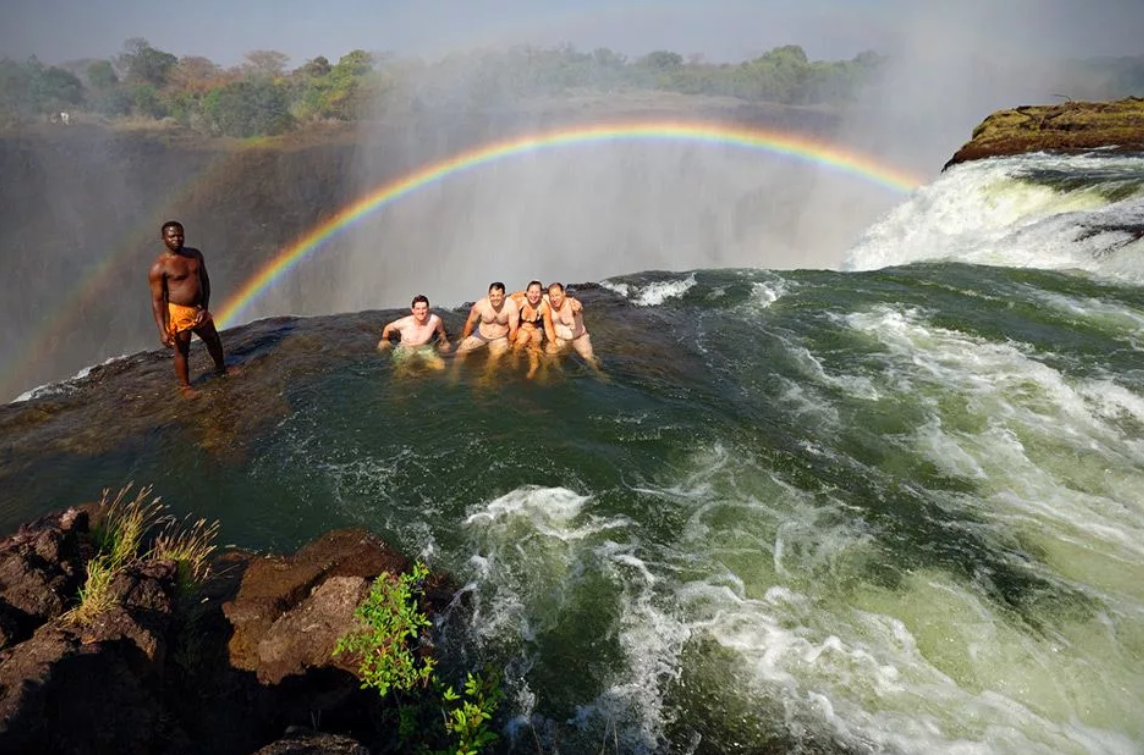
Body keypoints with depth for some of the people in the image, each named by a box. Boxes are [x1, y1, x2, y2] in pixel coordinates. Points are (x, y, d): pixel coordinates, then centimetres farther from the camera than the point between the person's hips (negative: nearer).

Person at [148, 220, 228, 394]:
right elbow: (157, 300, -16)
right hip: (178, 313, -6)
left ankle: (221, 369, 49)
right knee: (181, 351, 6)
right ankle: (185, 386, 24)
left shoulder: (195, 255, 1)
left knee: (213, 340, 23)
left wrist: (205, 308, -2)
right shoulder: (159, 266, -16)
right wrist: (163, 331, -21)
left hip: (198, 309, 6)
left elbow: (205, 281, 10)